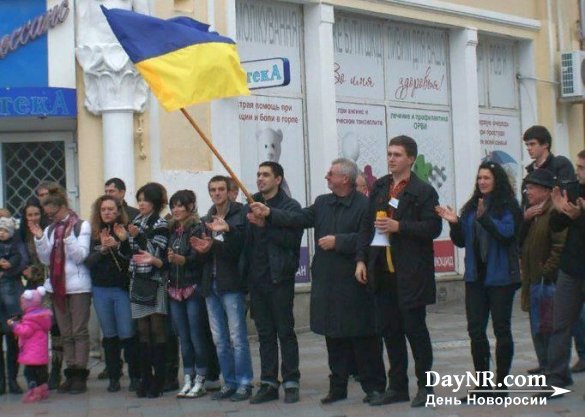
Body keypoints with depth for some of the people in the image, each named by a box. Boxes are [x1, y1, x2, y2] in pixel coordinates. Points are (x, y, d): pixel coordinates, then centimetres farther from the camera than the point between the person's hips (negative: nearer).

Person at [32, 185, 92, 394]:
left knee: (79, 332, -3)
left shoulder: (81, 226, -4)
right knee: (65, 334, 8)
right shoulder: (50, 229, 12)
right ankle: (71, 374, 12)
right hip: (57, 286, 6)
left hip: (78, 286, -6)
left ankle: (80, 375, -1)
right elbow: (47, 260, 8)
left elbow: (80, 256, -10)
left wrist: (68, 237, -23)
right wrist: (39, 238, -4)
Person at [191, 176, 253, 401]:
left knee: (237, 338, -4)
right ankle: (229, 383, 18)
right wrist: (201, 251, -9)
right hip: (211, 284, 6)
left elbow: (238, 247, -15)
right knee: (219, 340, 9)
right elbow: (203, 256, 13)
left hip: (231, 284, -6)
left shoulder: (239, 216, -4)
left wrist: (213, 246, -26)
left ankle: (244, 383, 4)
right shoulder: (206, 220, 14)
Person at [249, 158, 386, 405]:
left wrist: (338, 241, -16)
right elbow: (299, 219, 5)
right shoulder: (323, 203, 13)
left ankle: (374, 385, 11)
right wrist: (269, 214, -5)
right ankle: (338, 386, 20)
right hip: (327, 283, 6)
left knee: (363, 338, 1)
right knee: (334, 338, 11)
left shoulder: (363, 205, -9)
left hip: (354, 283, -6)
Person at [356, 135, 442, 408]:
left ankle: (425, 386, 11)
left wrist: (398, 227, -19)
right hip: (382, 271, 6)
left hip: (411, 273, -6)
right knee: (389, 330, 10)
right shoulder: (378, 188, 13)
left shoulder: (423, 191, -4)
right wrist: (361, 259, 5)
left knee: (415, 328, 0)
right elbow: (367, 225, 13)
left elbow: (433, 228, -12)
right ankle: (397, 387, 19)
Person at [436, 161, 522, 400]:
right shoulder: (470, 208, 13)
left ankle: (501, 382, 10)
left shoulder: (508, 206, -5)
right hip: (475, 277, 6)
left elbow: (507, 233, -18)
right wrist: (454, 224, -5)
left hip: (500, 277, -6)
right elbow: (461, 241, 13)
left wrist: (485, 218, -29)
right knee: (475, 329, 4)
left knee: (501, 329, 2)